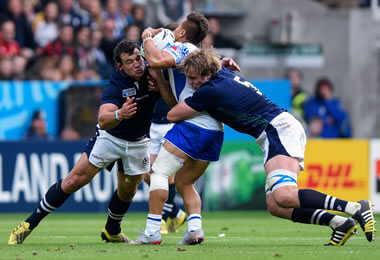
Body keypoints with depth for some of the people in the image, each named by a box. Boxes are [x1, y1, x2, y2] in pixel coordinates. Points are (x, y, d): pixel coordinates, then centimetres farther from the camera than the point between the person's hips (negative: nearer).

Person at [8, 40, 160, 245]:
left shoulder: (151, 73, -18)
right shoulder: (115, 86, -29)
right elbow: (103, 121, -41)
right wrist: (119, 115, -63)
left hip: (138, 142, 4)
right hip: (109, 137, -4)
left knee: (127, 191, 13)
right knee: (75, 180, -11)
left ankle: (112, 231, 41)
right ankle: (30, 224, -3)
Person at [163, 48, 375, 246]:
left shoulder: (211, 91, -13)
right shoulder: (224, 74, 14)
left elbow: (173, 115, -2)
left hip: (279, 129, -10)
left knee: (284, 197, -27)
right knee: (275, 206, 0)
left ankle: (356, 208, -28)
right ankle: (340, 224, -6)